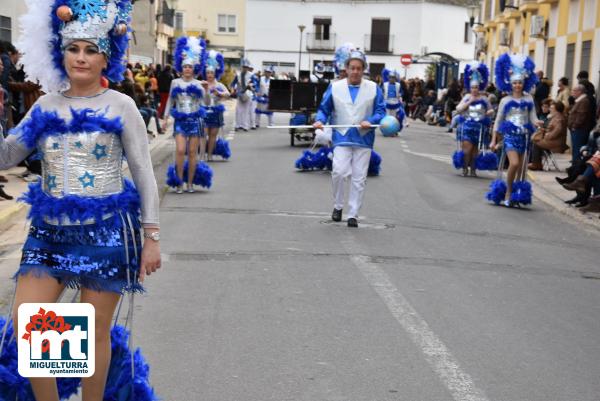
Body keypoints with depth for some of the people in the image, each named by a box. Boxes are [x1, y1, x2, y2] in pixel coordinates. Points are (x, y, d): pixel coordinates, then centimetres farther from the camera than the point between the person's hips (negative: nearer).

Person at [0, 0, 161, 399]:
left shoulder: (120, 106, -4)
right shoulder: (46, 105, 8)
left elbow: (144, 174, -3)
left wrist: (151, 237, -6)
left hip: (106, 230, -4)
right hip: (50, 230, 4)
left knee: (95, 333, 6)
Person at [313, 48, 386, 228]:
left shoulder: (374, 88, 1)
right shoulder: (335, 87, 2)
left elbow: (381, 111, 2)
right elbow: (324, 109, 7)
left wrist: (370, 121, -17)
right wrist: (320, 120, -13)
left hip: (363, 139, 1)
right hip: (342, 137, -1)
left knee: (359, 179, 3)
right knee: (339, 171, -16)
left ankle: (353, 214, 14)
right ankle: (338, 206, 9)